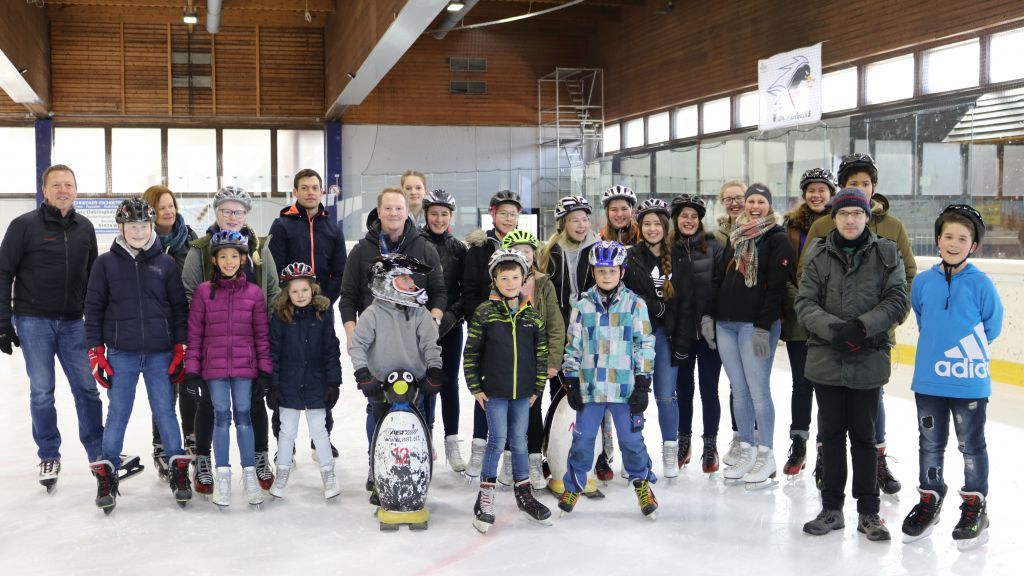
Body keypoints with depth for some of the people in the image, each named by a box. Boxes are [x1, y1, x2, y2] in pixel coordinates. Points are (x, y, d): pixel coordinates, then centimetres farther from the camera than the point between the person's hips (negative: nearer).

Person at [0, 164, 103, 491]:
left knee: (87, 387, 3)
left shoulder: (84, 228, 7)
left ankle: (98, 453, 15)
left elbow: (93, 276, 15)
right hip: (34, 321, -3)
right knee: (42, 391, 2)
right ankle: (49, 457, 16)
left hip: (73, 322, 3)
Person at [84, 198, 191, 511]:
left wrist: (180, 348, 1)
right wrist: (96, 352, -1)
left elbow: (179, 306, 5)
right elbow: (94, 308, 3)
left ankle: (177, 470, 16)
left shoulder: (166, 263, 2)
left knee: (165, 411, 5)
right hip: (121, 353, 0)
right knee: (117, 413, 3)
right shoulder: (106, 263, 1)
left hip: (160, 353, 0)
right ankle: (107, 474, 14)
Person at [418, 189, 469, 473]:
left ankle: (452, 443, 12)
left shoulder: (458, 248, 7)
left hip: (451, 326, 2)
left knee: (449, 383, 6)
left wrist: (453, 314, -9)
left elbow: (468, 290, 6)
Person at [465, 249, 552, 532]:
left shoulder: (532, 315, 3)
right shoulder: (485, 312, -6)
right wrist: (475, 387, -4)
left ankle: (524, 493, 25)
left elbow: (541, 352, 9)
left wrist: (538, 387, 7)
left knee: (519, 441, 12)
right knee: (497, 439, -5)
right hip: (494, 391, -3)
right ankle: (485, 497, 6)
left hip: (522, 392, 3)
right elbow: (471, 351, -2)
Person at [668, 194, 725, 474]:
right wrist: (674, 333, -1)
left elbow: (723, 283, -5)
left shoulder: (713, 246, -1)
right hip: (681, 330, 2)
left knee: (708, 387, 4)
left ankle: (710, 444, 17)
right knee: (683, 386, 13)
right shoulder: (669, 248, 3)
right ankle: (684, 440, 27)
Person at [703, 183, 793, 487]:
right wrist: (709, 315, 10)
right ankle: (746, 450, 18)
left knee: (758, 390, -5)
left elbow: (776, 287, -11)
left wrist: (763, 327, -17)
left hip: (756, 325, -6)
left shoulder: (777, 239, -3)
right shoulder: (734, 236, 17)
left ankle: (766, 455, 6)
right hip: (725, 324, 6)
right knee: (738, 390, 9)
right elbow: (720, 277, 18)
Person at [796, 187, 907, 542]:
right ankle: (831, 508, 22)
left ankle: (868, 512, 17)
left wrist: (861, 326, -18)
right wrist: (833, 329, -20)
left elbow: (896, 301, -4)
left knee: (863, 435, 6)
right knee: (831, 433, 10)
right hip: (826, 359, 1)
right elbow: (805, 303, -3)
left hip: (869, 360, -1)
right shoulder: (818, 255, 3)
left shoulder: (886, 254, 1)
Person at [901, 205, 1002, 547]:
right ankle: (929, 501, 31)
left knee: (971, 446, 11)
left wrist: (969, 348, 5)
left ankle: (975, 506, 25)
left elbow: (992, 325, 0)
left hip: (969, 381, -3)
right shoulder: (922, 282, -1)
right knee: (931, 444, 16)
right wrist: (938, 345, 9)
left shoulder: (980, 284, -11)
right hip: (928, 381, 3)